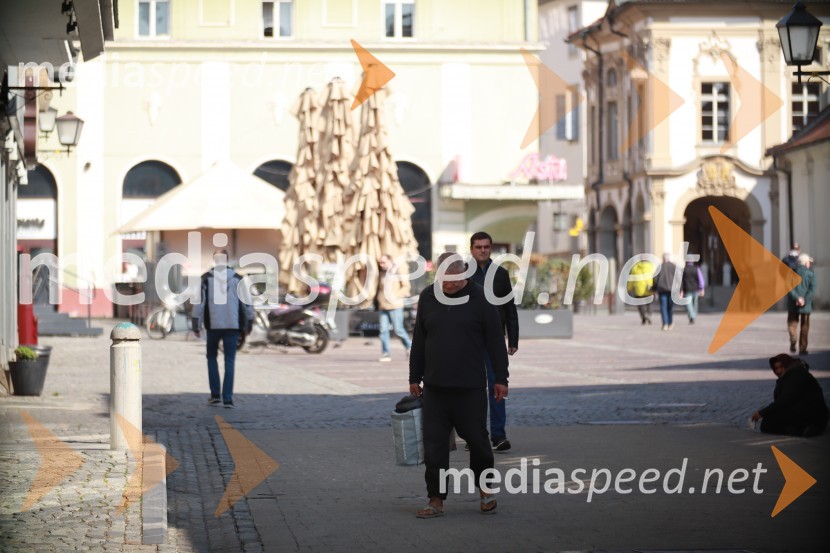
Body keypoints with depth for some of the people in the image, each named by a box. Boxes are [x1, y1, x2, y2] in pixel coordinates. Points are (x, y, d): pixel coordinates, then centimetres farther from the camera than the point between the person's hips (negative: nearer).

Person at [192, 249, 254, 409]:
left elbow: (199, 302, -5)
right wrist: (248, 323, 13)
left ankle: (215, 395, 11)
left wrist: (196, 325, -1)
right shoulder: (237, 279, 3)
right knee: (229, 361, 3)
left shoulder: (206, 279, -1)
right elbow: (247, 302, 4)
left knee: (212, 357, 17)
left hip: (213, 325, 0)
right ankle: (227, 398, -5)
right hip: (232, 325, 0)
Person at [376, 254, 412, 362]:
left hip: (395, 306, -5)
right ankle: (385, 354, 0)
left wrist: (396, 296, -12)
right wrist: (379, 298, 9)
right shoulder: (381, 274, 15)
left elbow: (406, 286, -3)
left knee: (398, 330, -4)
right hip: (383, 307, 5)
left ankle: (409, 346, 19)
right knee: (383, 330, -3)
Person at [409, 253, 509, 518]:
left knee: (477, 439, 5)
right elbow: (418, 341, 13)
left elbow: (495, 342, -1)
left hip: (471, 387, -3)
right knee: (434, 446, 1)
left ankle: (485, 489, 28)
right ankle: (436, 500, 8)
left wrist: (500, 379, -3)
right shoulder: (428, 298, 6)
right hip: (435, 387, 3)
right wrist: (414, 377, 13)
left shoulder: (479, 299, -4)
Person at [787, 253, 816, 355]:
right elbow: (812, 289, -13)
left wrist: (797, 297, -14)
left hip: (793, 304, 1)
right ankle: (802, 349, 7)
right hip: (806, 305, -1)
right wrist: (805, 300, -16)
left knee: (792, 324, 10)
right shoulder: (811, 274, -3)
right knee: (804, 327, 9)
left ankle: (793, 340, -18)